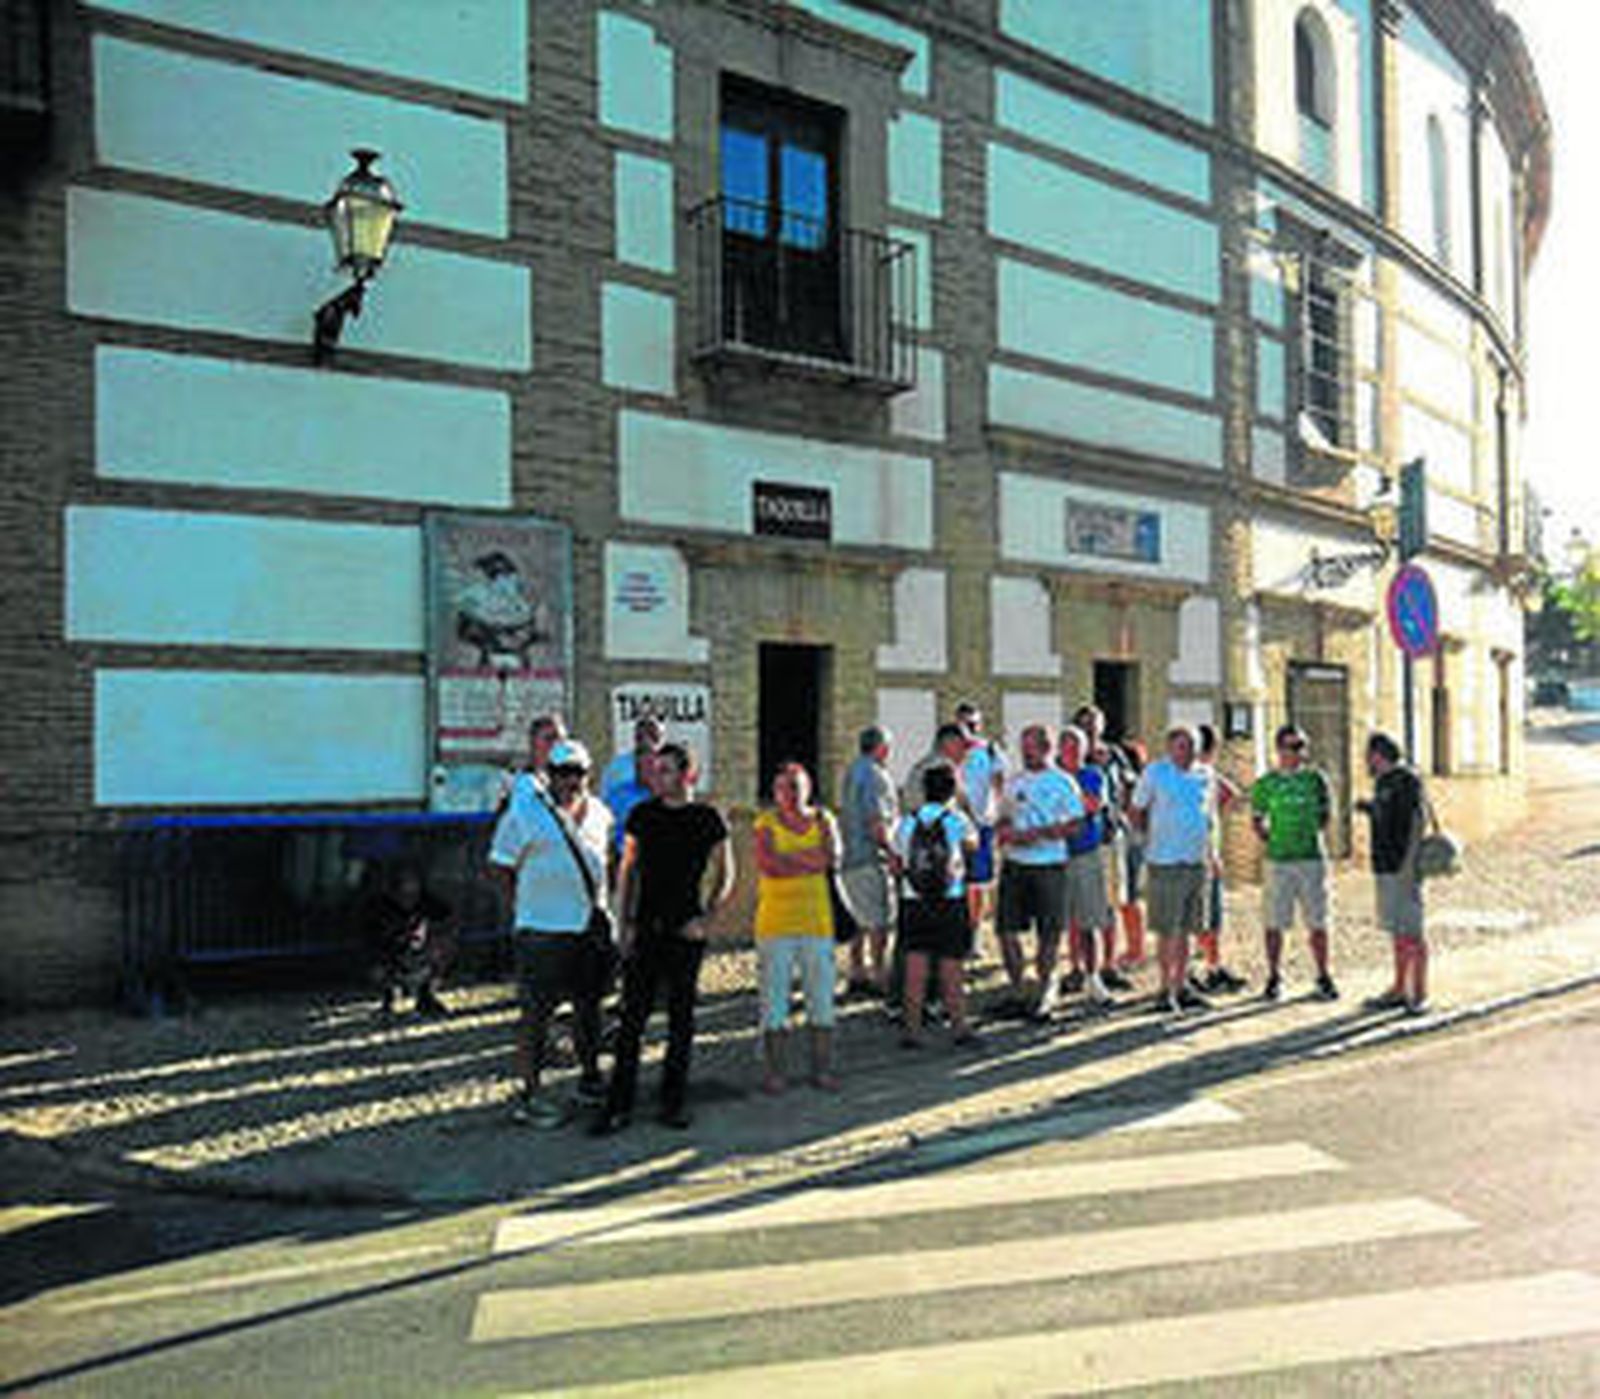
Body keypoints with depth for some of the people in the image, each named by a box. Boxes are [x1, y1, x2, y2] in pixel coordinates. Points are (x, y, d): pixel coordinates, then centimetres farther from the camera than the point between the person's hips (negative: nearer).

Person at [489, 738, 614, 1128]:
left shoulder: (599, 813, 9)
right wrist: (525, 905, -6)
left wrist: (599, 900, 13)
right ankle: (530, 1094, 8)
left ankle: (591, 1078, 32)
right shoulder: (524, 813, -9)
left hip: (592, 925, 6)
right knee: (536, 1013, 0)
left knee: (589, 1004, 17)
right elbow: (501, 866, -5)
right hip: (543, 931, -6)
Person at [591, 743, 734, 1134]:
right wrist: (624, 922, 2)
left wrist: (705, 918, -6)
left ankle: (673, 1102, 18)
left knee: (681, 1020, 7)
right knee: (632, 1018, 1)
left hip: (685, 932, -1)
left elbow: (724, 874, 6)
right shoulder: (642, 814, 4)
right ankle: (619, 1105, 8)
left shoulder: (707, 818, -1)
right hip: (644, 930, 1)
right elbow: (627, 870, 10)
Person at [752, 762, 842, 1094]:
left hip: (817, 921, 3)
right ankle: (774, 1072, 12)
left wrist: (791, 859, -13)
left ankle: (822, 1069, 17)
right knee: (774, 998, 1)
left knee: (822, 997, 7)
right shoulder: (766, 822, 0)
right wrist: (811, 858, -11)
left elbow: (832, 859, -9)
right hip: (775, 923, -2)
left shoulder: (822, 819, 7)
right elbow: (768, 863, -17)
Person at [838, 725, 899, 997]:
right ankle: (881, 979, 0)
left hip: (849, 857, 9)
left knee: (864, 920, 17)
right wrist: (892, 852, -14)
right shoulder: (876, 775, -14)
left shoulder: (851, 772, 16)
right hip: (870, 858, -9)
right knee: (880, 921, -3)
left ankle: (857, 975, 20)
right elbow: (877, 823, -21)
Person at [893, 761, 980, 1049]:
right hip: (950, 904, -2)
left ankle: (912, 1031, 7)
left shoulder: (907, 823, 1)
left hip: (914, 904, 2)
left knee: (915, 971, 5)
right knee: (951, 971, 7)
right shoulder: (956, 821, -5)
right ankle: (960, 1028, 14)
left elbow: (896, 865, 8)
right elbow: (973, 845, 17)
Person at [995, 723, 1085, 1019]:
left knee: (1048, 933, 3)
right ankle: (1016, 992, 14)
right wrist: (1005, 832, -5)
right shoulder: (1014, 781, 12)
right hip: (1013, 864, 4)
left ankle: (1045, 991, 17)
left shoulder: (1062, 782, -2)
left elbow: (1074, 824, -8)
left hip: (1048, 865, -4)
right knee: (1007, 929, 2)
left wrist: (1035, 834, -16)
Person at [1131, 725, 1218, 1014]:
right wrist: (1152, 838, 4)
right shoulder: (1154, 773, -5)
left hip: (1197, 860, 5)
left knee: (1186, 928, 11)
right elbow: (1137, 811, 3)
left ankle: (1182, 986, 19)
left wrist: (1210, 851, 15)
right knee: (1166, 930, -2)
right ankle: (1165, 988, 6)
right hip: (1165, 862, -5)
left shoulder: (1206, 775, 9)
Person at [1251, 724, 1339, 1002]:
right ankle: (1274, 977, 14)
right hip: (1279, 861, -1)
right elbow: (1257, 820, 10)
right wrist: (1272, 842, 0)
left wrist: (1312, 835, 6)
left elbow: (1325, 814, 15)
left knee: (1317, 922, 4)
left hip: (1313, 858, 1)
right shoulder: (1266, 783, 2)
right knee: (1274, 922, 2)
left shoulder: (1316, 778, 5)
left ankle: (1323, 978, 16)